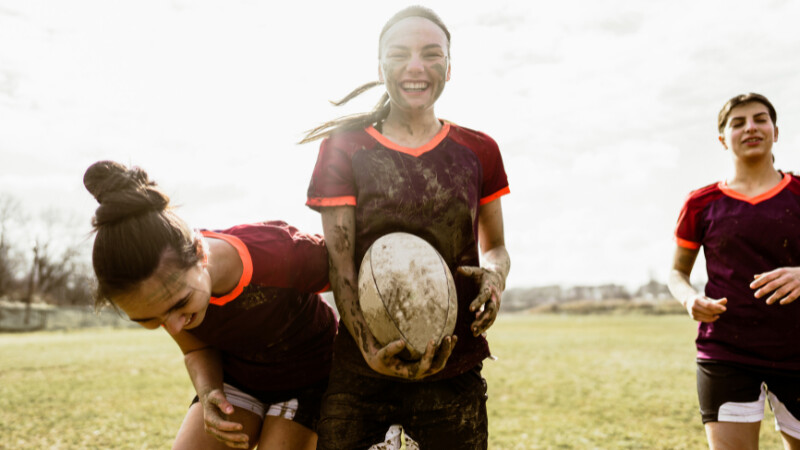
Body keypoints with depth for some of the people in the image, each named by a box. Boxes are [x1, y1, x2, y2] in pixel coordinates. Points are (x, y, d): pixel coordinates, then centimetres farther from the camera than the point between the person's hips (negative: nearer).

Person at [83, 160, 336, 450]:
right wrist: (208, 394, -23)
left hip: (307, 374, -3)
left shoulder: (281, 255, -36)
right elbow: (198, 349, -4)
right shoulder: (161, 291, -21)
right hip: (236, 375, 3)